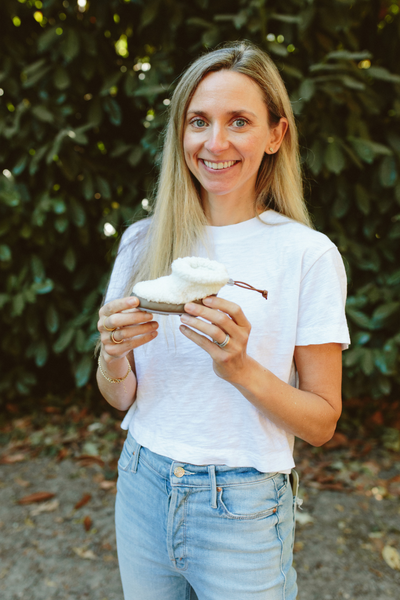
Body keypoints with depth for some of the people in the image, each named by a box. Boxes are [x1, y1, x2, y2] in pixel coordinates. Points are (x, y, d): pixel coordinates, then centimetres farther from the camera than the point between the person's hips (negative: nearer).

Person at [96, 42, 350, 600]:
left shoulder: (309, 254, -12)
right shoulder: (142, 241, -2)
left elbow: (322, 421, -8)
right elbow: (120, 398, 3)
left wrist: (241, 369, -24)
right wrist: (113, 357, -18)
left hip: (242, 506, -3)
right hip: (143, 488, 4)